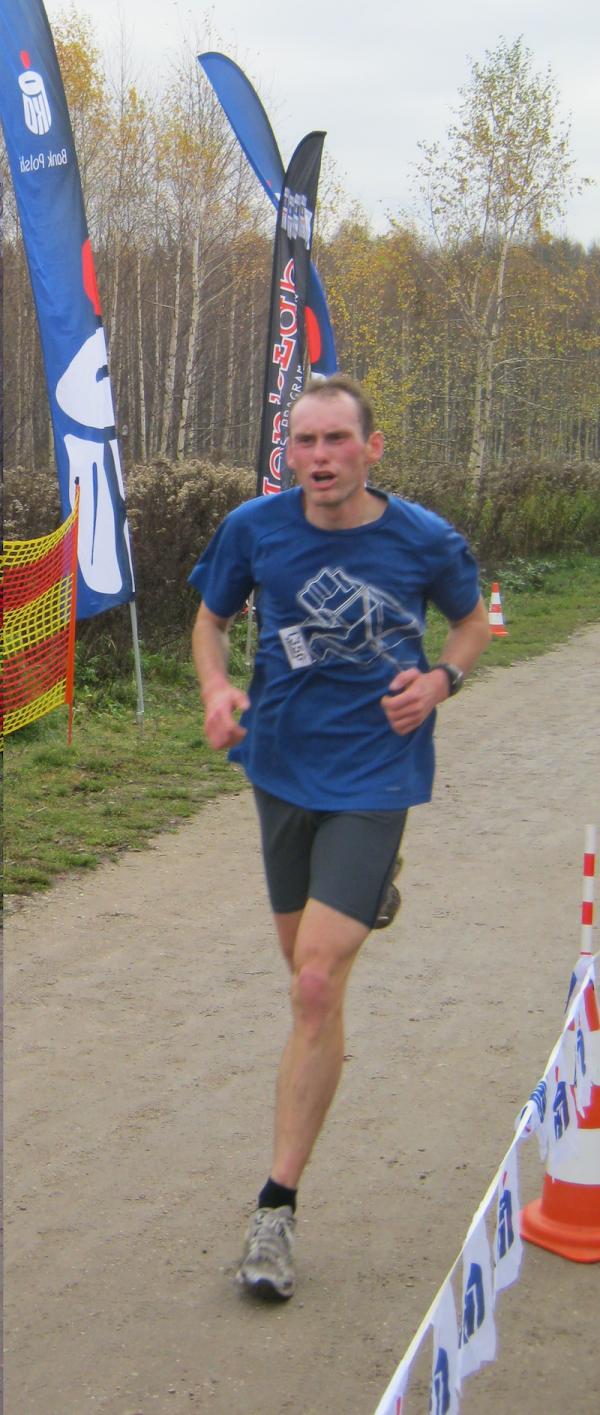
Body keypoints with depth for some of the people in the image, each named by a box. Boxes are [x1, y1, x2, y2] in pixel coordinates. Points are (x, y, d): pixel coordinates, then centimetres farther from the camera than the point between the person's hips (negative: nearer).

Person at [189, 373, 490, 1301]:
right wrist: (217, 686, -11)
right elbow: (212, 617, 10)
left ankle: (277, 1207, -3)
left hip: (372, 777, -4)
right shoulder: (255, 528, -7)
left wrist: (441, 679, -11)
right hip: (283, 764, 4)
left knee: (317, 985, -13)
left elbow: (473, 620, 10)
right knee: (304, 959, 19)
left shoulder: (426, 541, -10)